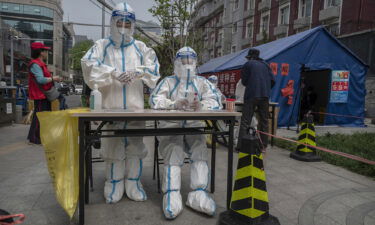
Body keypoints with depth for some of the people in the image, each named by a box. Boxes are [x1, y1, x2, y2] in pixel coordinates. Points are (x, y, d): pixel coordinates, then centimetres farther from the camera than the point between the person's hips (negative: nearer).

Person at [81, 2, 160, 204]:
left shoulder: (140, 47, 14)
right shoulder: (102, 46, 10)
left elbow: (153, 66, 1)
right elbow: (89, 63, -6)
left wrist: (136, 72, -18)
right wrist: (113, 73, -20)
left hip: (135, 105, 1)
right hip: (111, 105, -1)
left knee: (135, 144, 4)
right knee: (112, 144, 1)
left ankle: (133, 184, 16)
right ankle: (114, 186, 15)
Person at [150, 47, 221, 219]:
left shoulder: (202, 82, 18)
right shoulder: (168, 81, 14)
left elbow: (215, 101, 1)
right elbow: (155, 99, -5)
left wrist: (201, 106, -23)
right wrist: (174, 104, -27)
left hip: (194, 126, 1)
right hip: (171, 125, -1)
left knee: (200, 150, -26)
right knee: (173, 151, -28)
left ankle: (198, 194, -28)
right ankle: (172, 196, -32)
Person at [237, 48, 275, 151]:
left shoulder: (248, 64, 4)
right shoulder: (265, 65, 15)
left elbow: (244, 81, 5)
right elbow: (272, 81, 9)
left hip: (251, 95, -4)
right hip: (265, 96, 4)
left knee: (245, 121, -3)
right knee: (264, 121, 11)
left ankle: (241, 146, -8)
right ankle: (263, 146, 13)